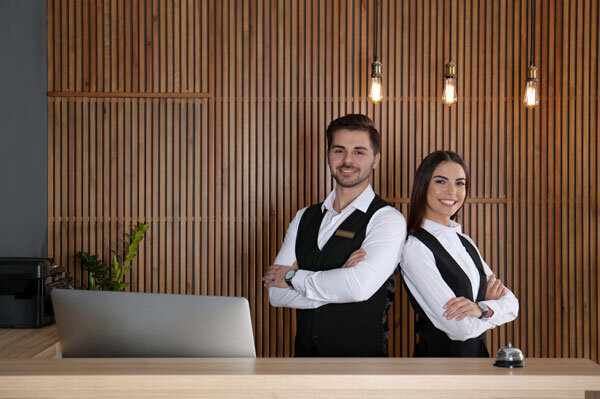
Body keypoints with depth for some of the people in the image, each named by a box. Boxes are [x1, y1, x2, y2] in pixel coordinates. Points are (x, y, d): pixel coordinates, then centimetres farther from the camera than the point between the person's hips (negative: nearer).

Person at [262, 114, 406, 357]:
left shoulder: (387, 219, -10)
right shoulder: (304, 218, 5)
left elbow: (359, 287, -25)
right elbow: (276, 293, -4)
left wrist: (294, 277, -11)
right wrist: (341, 280, -18)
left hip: (360, 355, -4)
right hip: (305, 351, 4)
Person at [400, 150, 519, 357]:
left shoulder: (466, 243, 5)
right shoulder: (415, 248, -18)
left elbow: (511, 305, 0)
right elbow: (461, 328, -22)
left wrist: (480, 309, -19)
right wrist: (491, 305, -5)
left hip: (479, 354, 6)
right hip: (438, 356, -6)